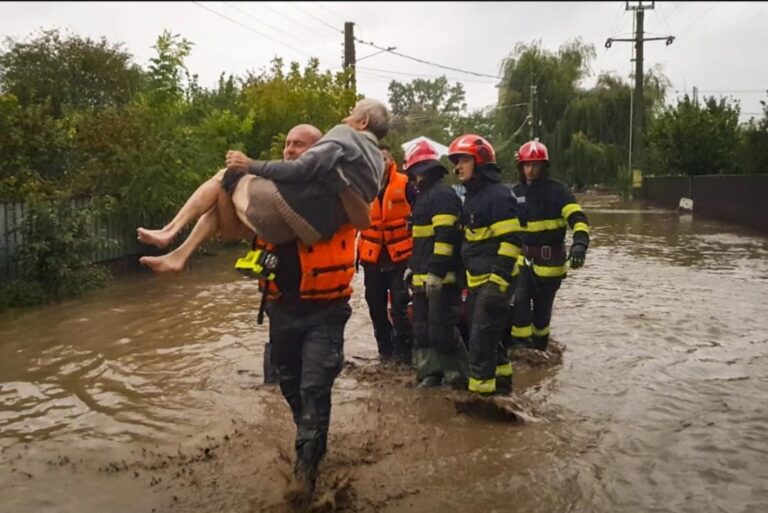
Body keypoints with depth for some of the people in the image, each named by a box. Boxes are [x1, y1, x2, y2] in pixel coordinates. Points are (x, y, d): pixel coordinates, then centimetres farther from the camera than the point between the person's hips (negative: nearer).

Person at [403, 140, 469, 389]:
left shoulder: (442, 194, -11)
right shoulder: (425, 195, 21)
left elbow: (445, 236, -21)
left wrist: (436, 271, -24)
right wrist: (412, 266, 25)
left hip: (440, 276, -11)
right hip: (424, 275, 11)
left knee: (441, 329, -8)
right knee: (423, 328, 13)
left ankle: (459, 375, 4)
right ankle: (430, 373, 20)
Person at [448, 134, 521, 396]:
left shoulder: (497, 194, -15)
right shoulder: (472, 195, 15)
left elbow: (511, 240, -21)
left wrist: (498, 280, -25)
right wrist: (464, 274, 22)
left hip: (495, 279, -10)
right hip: (477, 279, 10)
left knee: (481, 335, -8)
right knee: (485, 332, 17)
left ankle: (481, 389, 0)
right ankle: (500, 379, 31)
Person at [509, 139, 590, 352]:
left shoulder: (557, 190, -9)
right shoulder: (515, 193, 7)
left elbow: (578, 218, -20)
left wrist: (579, 243, -38)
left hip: (549, 260, -3)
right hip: (523, 257, 3)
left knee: (542, 308, 8)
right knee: (519, 300, -17)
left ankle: (539, 347, 28)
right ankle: (520, 343, -5)